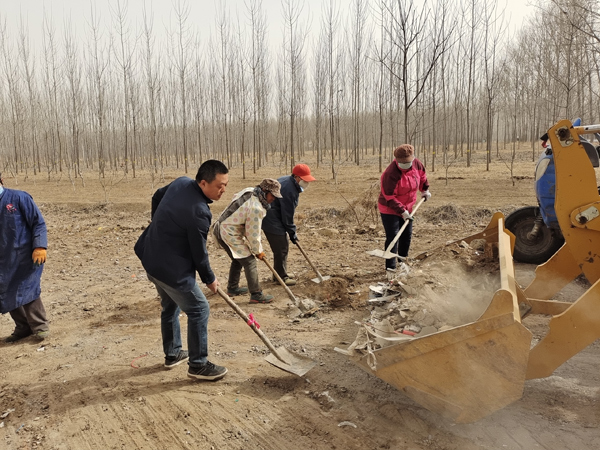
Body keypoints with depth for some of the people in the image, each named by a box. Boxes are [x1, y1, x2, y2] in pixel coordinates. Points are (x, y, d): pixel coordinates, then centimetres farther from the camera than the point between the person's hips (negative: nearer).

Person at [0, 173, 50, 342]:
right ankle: (23, 327, 25)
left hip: (26, 256, -6)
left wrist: (40, 246, -18)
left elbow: (38, 223, -8)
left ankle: (40, 327, 7)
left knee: (26, 291, -8)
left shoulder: (18, 198, -9)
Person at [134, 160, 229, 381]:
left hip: (153, 259, 10)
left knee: (170, 306, 25)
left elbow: (157, 197, 17)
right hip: (171, 268, -10)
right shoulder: (199, 212, -29)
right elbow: (199, 253, -19)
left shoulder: (181, 182, -3)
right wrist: (209, 279, -1)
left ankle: (172, 354, 40)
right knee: (198, 310, 3)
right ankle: (198, 365, 13)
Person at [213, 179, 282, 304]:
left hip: (221, 227, 10)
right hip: (228, 234, -10)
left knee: (238, 259, 24)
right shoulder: (256, 209, -27)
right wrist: (258, 251, -3)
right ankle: (256, 295, 1)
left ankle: (232, 288, 38)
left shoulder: (248, 191, 0)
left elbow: (235, 197, 22)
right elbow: (253, 234, -19)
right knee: (249, 262, -5)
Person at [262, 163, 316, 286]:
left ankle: (279, 273, 30)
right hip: (272, 221, -11)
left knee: (282, 247, 18)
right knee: (281, 249, -4)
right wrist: (292, 233, -9)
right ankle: (281, 277, 7)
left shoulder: (287, 181, 7)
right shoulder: (289, 190, -25)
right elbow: (287, 215, -20)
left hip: (272, 218, 11)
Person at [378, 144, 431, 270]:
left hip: (407, 208, 8)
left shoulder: (416, 163, -9)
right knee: (392, 237, -11)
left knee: (407, 236, 17)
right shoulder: (390, 174, -30)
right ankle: (390, 267, -7)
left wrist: (425, 189, 18)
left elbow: (422, 174, 16)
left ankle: (403, 260, 35)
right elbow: (390, 197, -27)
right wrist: (402, 211, -29)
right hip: (390, 209, -7)